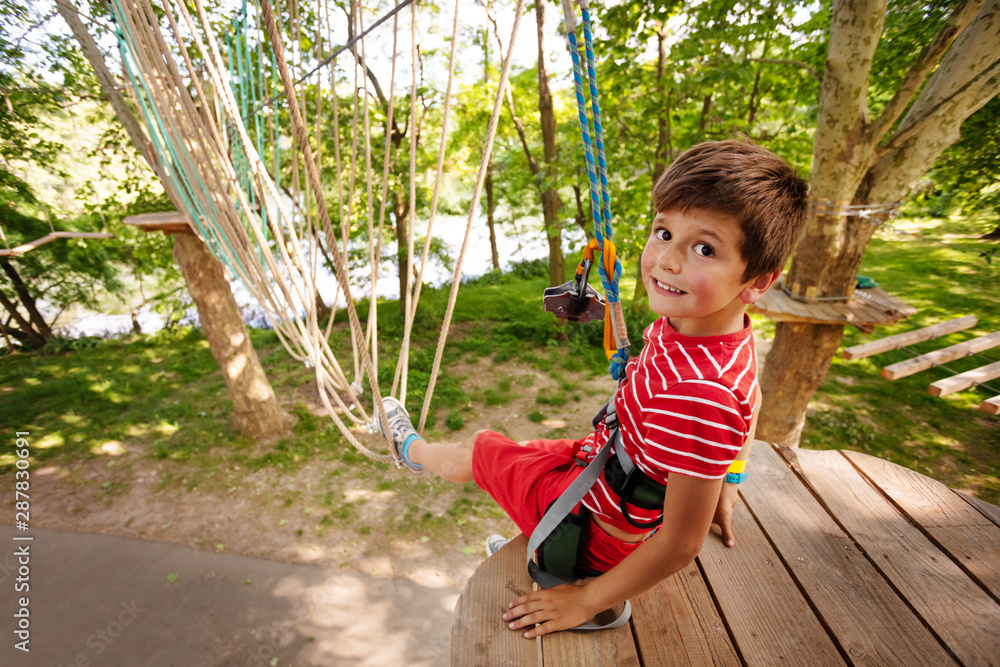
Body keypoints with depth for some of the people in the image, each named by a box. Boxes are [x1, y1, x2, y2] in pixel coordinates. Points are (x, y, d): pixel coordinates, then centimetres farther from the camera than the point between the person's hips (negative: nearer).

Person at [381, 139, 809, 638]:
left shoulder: (698, 394, -41)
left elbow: (681, 545, -30)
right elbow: (748, 408, 8)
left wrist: (587, 601, -17)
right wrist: (723, 489, 15)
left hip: (595, 532, -6)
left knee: (478, 450, 14)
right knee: (525, 451, 31)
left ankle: (412, 449, 51)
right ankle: (528, 546, 60)